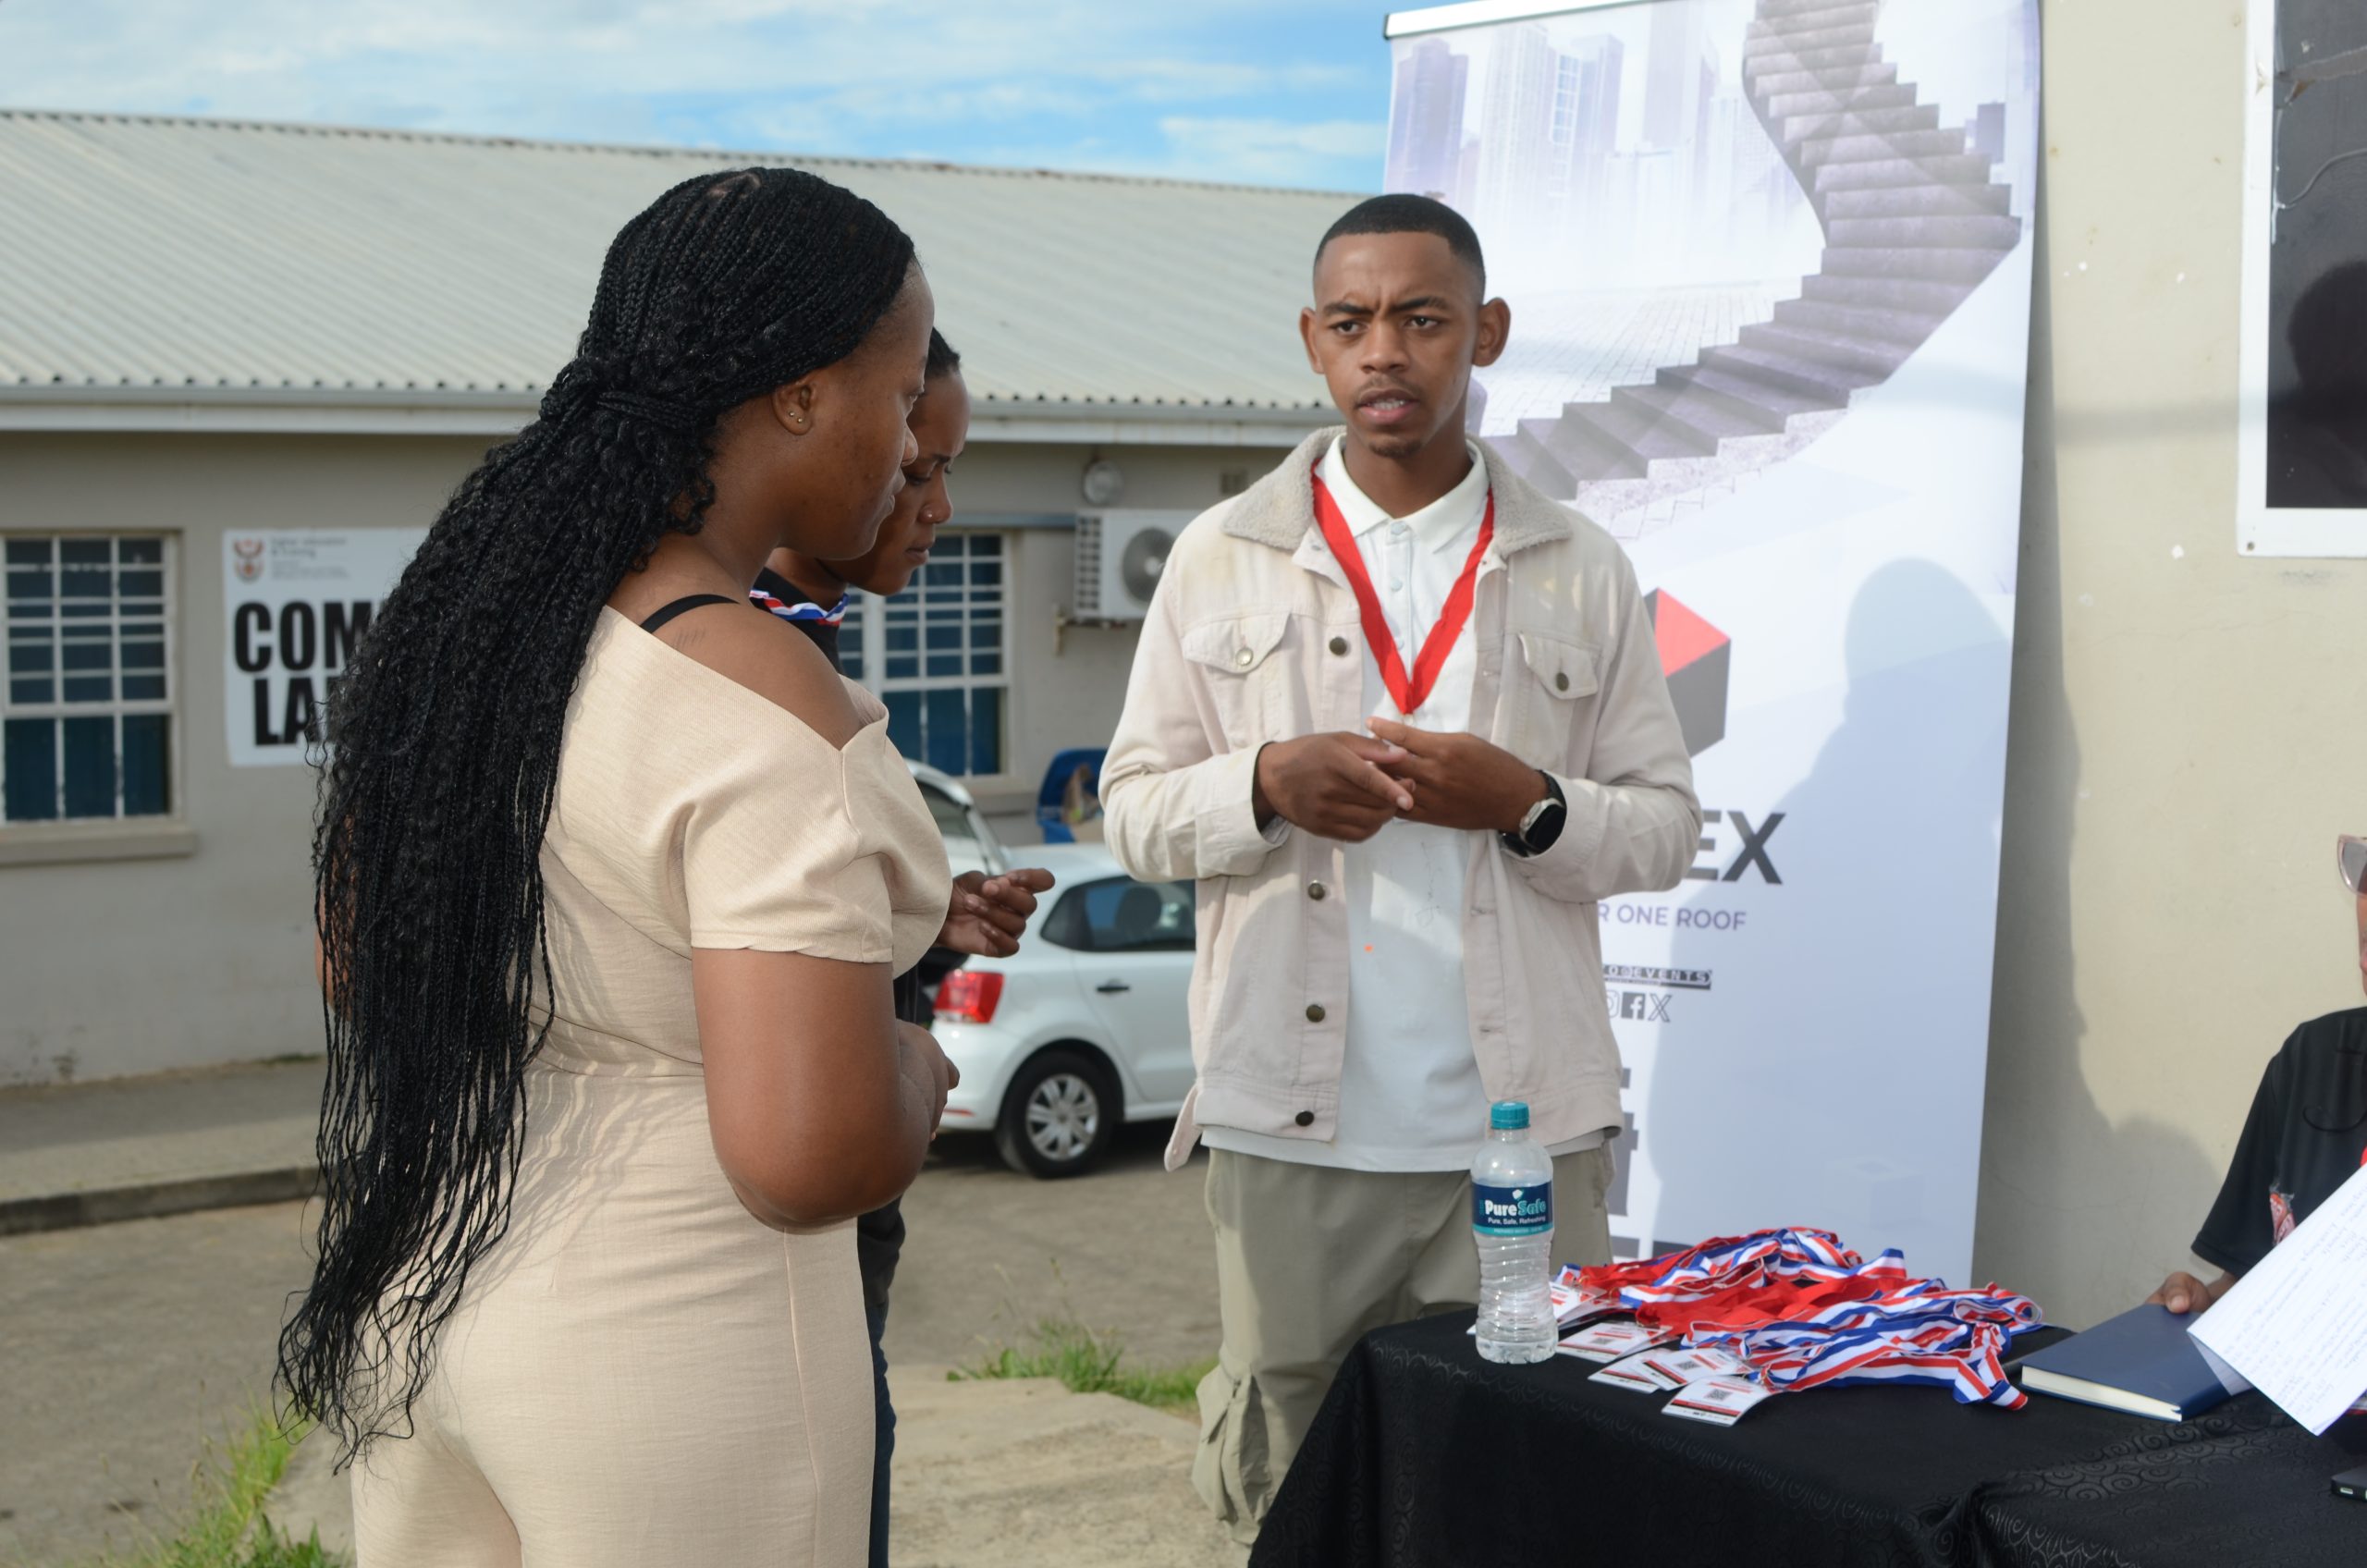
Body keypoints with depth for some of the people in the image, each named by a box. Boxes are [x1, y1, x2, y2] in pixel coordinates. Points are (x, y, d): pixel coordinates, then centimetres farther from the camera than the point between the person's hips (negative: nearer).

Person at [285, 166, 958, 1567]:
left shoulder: (458, 611, 2)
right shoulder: (774, 718, -23)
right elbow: (812, 1158, -30)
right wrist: (910, 1068, -7)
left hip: (417, 1293, 8)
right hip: (671, 1339, -8)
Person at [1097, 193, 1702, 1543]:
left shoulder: (1581, 572, 7)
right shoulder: (1224, 559, 7)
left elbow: (1670, 828, 7)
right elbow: (1133, 811, 7)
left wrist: (1526, 805, -12)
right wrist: (1268, 787, -13)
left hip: (1523, 1129, 0)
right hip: (1292, 1127, 0)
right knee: (1287, 1494, 8)